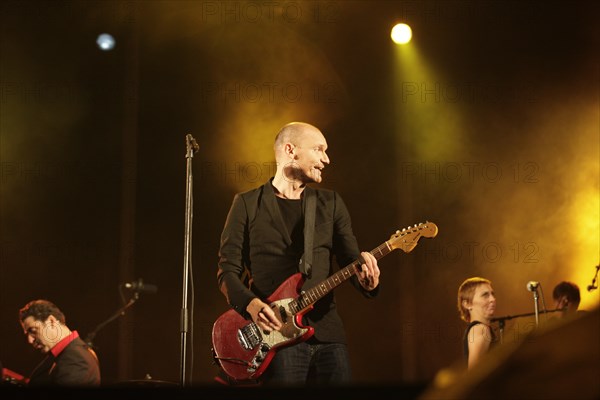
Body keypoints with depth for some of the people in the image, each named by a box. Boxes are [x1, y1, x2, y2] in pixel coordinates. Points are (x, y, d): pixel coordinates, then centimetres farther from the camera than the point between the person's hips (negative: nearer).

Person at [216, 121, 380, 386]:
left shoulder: (331, 203, 15)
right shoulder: (248, 204, 5)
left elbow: (351, 258, 8)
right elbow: (228, 270, 2)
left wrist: (366, 280, -15)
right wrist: (252, 305, -17)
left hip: (327, 332, 4)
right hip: (276, 333, -3)